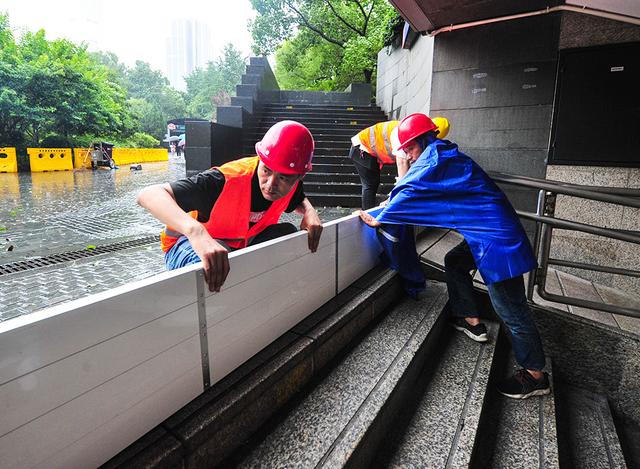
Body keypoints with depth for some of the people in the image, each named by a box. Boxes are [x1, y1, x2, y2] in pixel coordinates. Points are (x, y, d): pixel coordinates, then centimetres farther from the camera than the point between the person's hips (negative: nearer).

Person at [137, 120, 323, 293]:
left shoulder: (291, 182, -16)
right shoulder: (227, 180, -36)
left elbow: (299, 201, 10)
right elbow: (148, 195, -44)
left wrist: (309, 211, -17)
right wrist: (196, 231, -64)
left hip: (239, 244, 6)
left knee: (287, 233, -16)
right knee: (215, 266, -40)